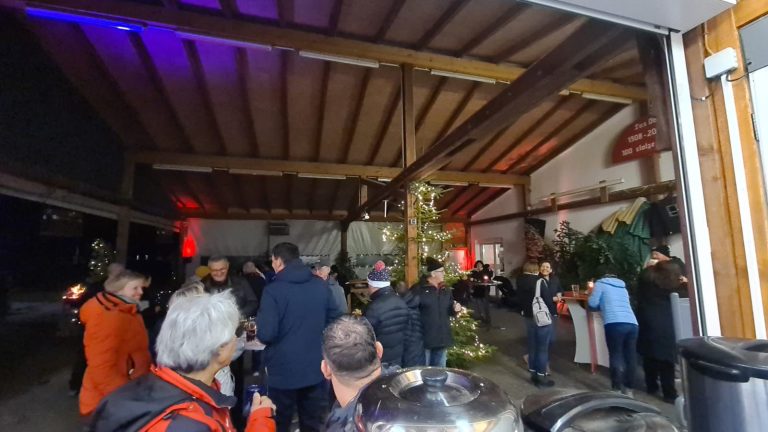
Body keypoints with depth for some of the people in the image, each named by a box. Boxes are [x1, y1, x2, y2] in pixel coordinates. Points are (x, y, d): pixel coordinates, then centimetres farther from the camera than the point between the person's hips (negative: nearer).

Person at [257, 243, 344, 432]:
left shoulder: (273, 290, -17)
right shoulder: (320, 285, -4)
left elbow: (265, 334, -20)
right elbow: (334, 321, 4)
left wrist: (258, 327, 2)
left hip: (284, 371, -3)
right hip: (316, 368, 4)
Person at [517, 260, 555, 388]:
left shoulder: (520, 281, 3)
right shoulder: (539, 281, -18)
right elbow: (548, 298, -14)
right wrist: (553, 312, -1)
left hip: (529, 317, 7)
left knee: (532, 345, 16)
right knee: (543, 347, 3)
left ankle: (533, 373, 25)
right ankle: (541, 376, 9)